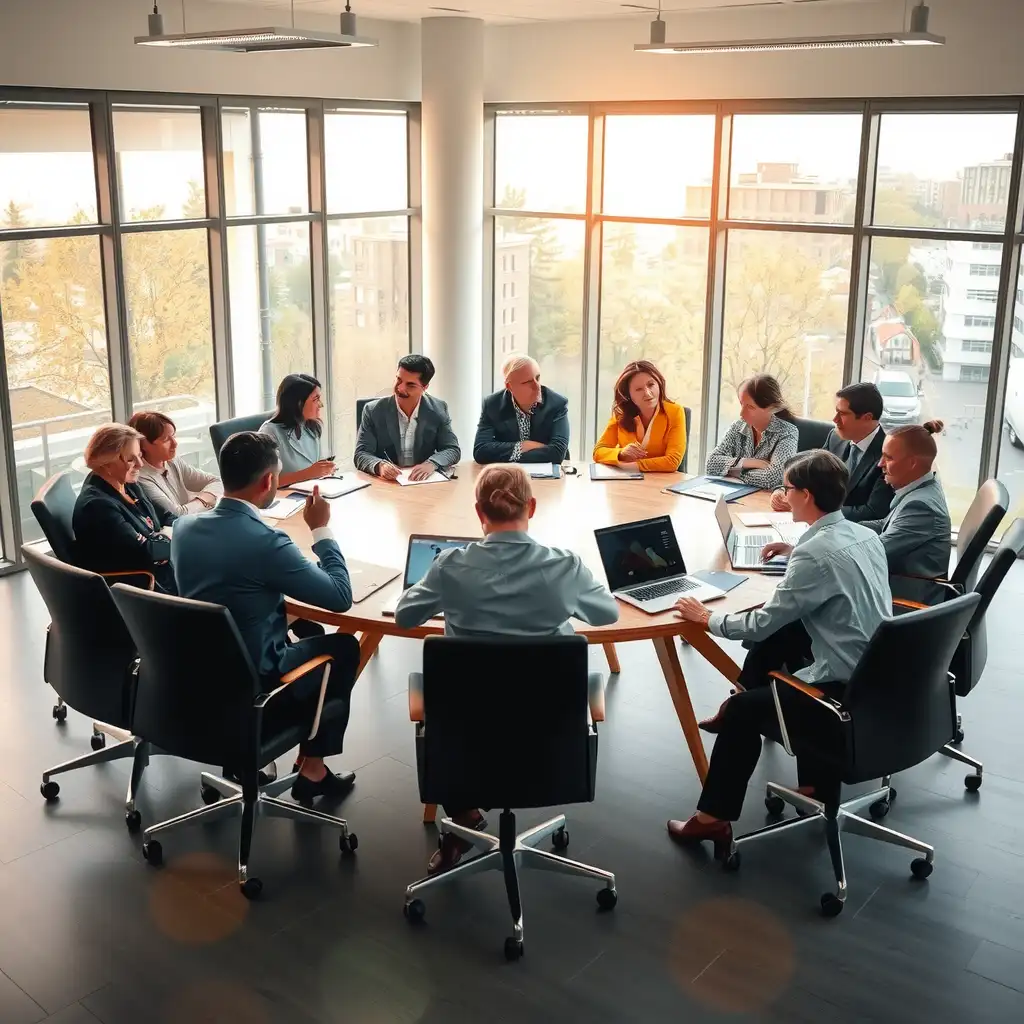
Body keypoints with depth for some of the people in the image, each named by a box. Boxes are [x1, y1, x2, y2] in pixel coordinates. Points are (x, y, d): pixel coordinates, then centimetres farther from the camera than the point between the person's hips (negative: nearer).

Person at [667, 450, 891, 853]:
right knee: (780, 632, 22)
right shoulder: (865, 534, 5)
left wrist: (708, 619, 1)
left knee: (744, 710, 6)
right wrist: (796, 552, 30)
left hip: (845, 688, -9)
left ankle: (714, 817, 15)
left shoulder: (815, 552, -20)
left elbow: (763, 623, -14)